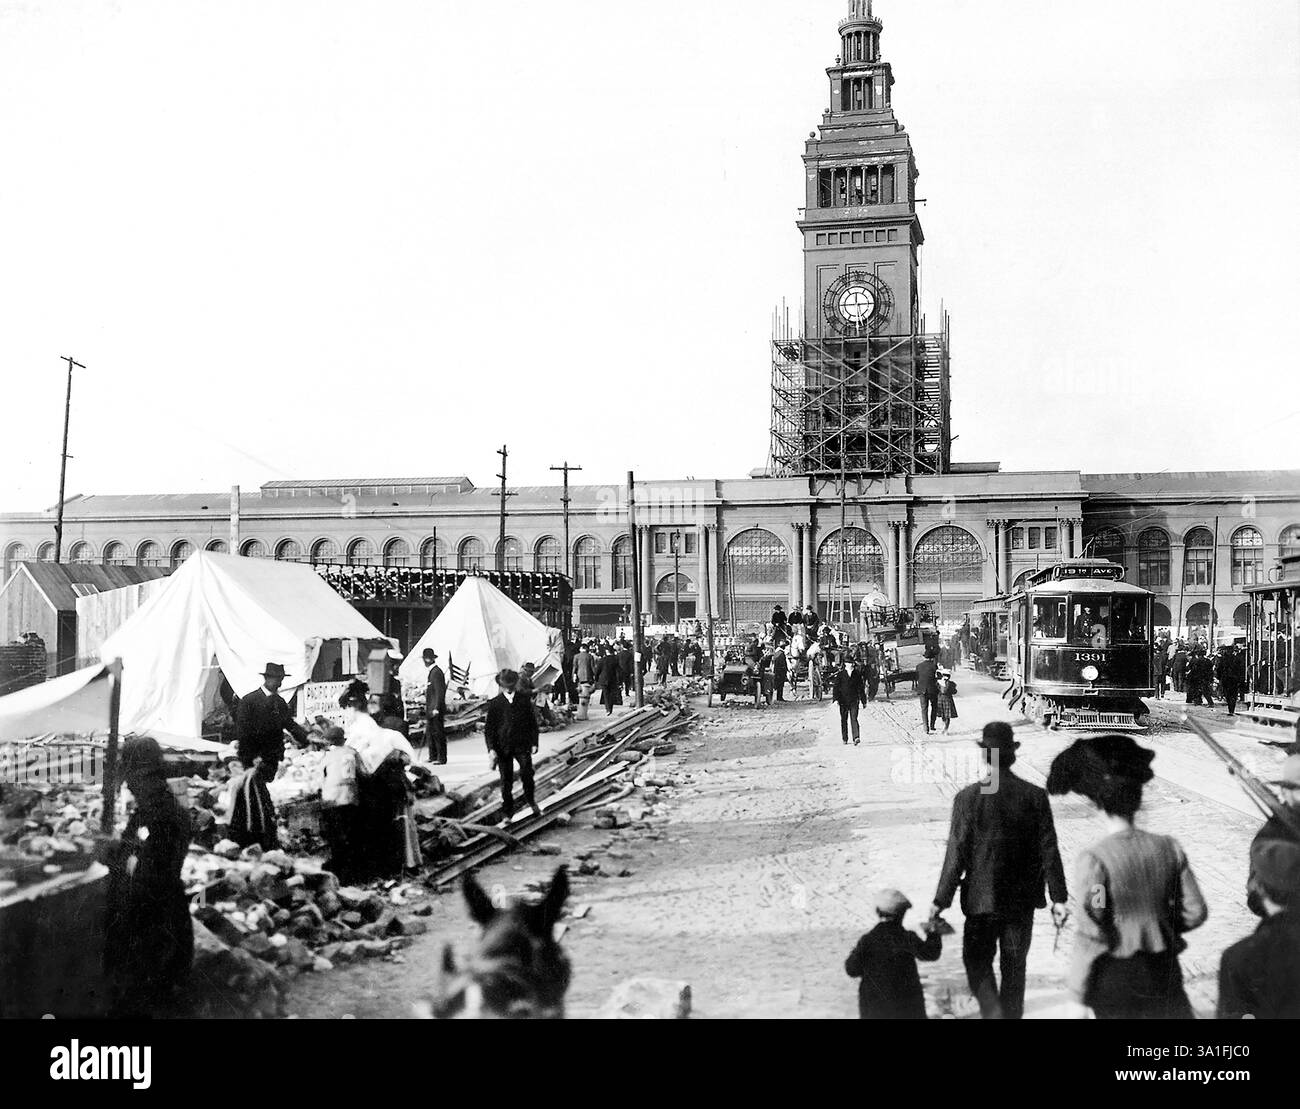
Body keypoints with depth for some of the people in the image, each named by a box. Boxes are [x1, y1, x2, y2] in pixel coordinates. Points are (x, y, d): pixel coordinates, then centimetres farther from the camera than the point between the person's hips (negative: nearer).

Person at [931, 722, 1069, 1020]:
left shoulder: (969, 798, -14)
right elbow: (1049, 851, -5)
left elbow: (956, 854, -13)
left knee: (978, 962, 11)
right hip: (1023, 900, 3)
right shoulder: (1035, 797, -6)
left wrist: (941, 900, -6)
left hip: (982, 898, -3)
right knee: (1015, 966, 17)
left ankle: (993, 1012, -8)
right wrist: (1058, 898, 3)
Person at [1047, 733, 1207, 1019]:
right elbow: (1194, 912, 0)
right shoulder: (1168, 848, -5)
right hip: (1163, 972, 3)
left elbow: (1091, 935, -17)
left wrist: (1078, 997, -9)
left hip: (1115, 978, -3)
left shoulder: (1094, 859, -18)